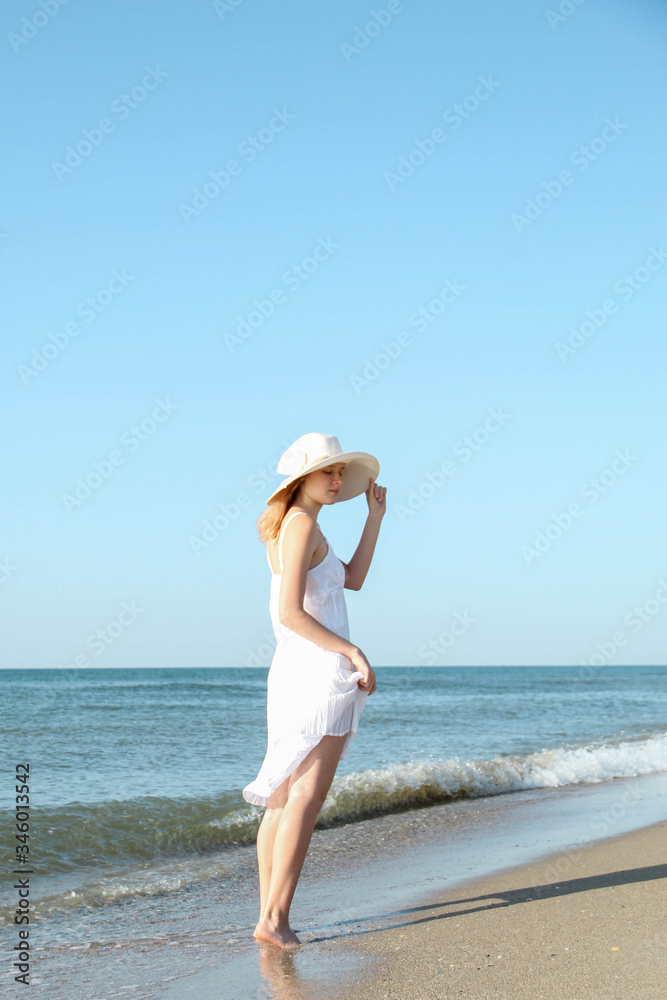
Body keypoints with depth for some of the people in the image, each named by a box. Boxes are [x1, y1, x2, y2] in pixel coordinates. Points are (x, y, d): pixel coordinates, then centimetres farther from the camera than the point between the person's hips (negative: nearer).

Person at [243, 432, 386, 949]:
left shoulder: (291, 526, 18)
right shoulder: (302, 523, -11)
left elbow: (353, 579, 24)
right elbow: (290, 613, -19)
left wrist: (375, 516, 21)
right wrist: (354, 653, -16)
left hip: (293, 670, 10)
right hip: (321, 668, -10)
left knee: (282, 796, 9)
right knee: (306, 797, -10)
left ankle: (268, 915, 11)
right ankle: (276, 917, -13)